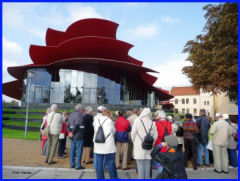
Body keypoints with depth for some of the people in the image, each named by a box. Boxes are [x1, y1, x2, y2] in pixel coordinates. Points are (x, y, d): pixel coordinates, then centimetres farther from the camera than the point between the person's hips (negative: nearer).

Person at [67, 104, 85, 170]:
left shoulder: (71, 114, 13)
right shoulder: (80, 114, -12)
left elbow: (68, 124, 9)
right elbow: (77, 125, -20)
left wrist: (70, 131, 1)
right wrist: (72, 132, -11)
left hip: (72, 136, 8)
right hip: (78, 135, -8)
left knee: (72, 150, 15)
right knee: (79, 150, 1)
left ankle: (72, 164, 24)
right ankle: (78, 165, 6)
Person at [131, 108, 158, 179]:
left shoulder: (137, 121, -10)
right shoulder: (153, 123, -2)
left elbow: (133, 134, -6)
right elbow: (155, 136, 2)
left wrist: (134, 142, 11)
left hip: (139, 147, -3)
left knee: (140, 165, 5)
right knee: (147, 165, 14)